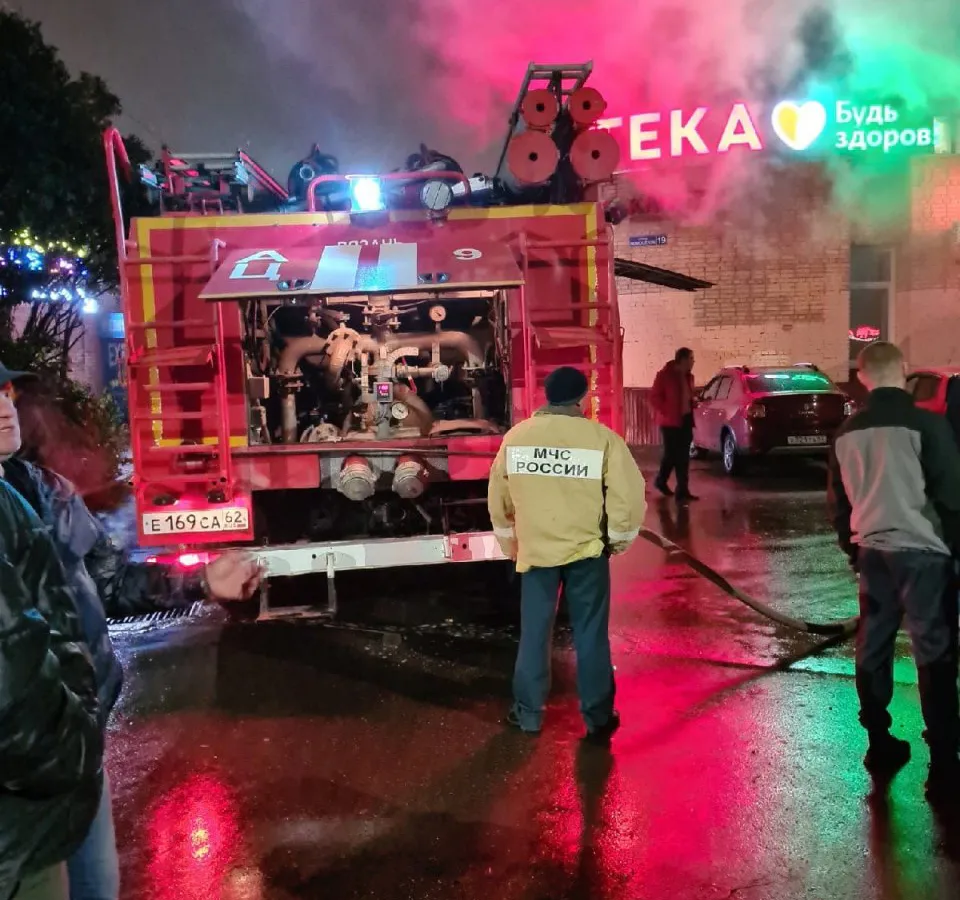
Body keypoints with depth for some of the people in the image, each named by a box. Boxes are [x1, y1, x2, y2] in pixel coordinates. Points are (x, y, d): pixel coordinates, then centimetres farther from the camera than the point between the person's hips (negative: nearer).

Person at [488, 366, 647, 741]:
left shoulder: (515, 437, -3)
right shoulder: (602, 438, -13)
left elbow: (498, 497, 6)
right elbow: (628, 496, -13)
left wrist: (510, 542, 19)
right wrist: (619, 539, 4)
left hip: (536, 550, 2)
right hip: (587, 550, -2)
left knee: (534, 633, 14)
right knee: (590, 635, 10)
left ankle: (528, 714, 25)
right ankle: (598, 718, 19)